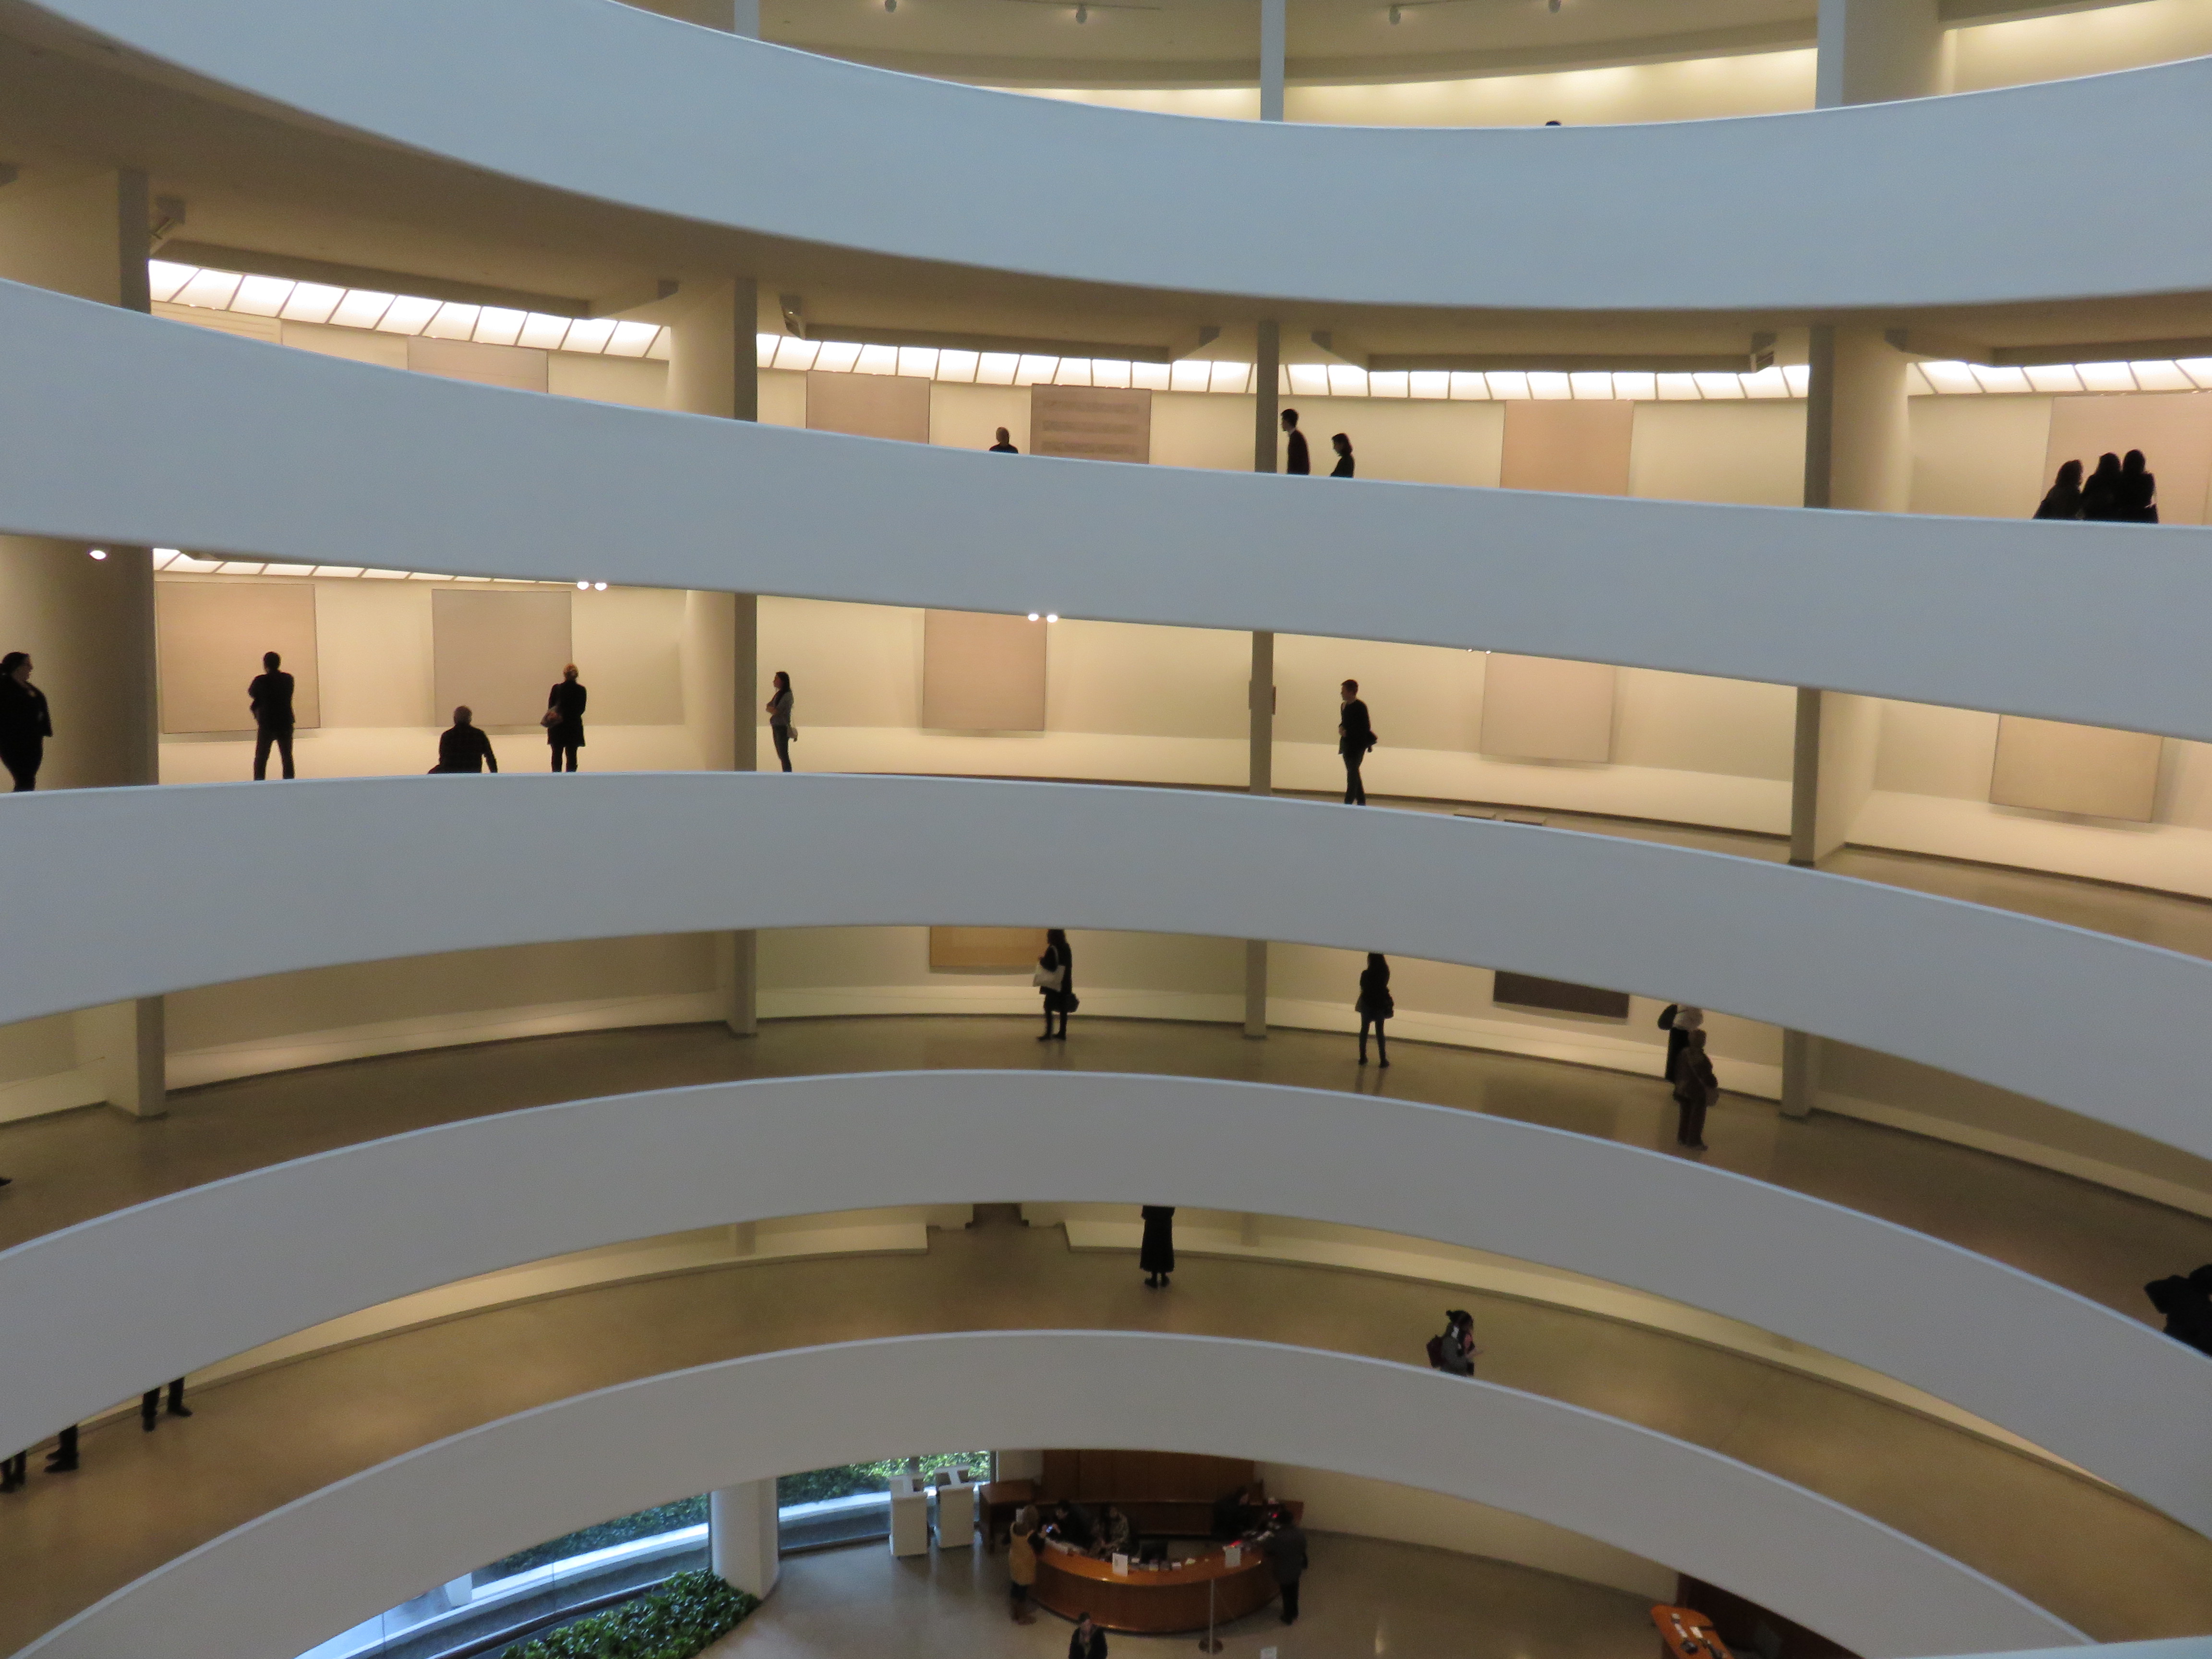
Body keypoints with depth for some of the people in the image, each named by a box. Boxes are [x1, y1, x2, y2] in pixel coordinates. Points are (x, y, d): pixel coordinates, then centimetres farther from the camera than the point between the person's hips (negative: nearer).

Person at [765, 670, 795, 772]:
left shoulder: (787, 695, -13)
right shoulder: (779, 694, 14)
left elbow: (777, 711, -17)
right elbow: (768, 707, 14)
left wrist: (772, 709, 1)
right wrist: (773, 709, -6)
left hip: (783, 727, -9)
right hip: (776, 727, 9)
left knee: (784, 755, -10)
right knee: (780, 755, 11)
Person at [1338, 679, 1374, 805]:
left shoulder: (1360, 707, -15)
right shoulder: (1345, 706, 11)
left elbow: (1366, 727, -17)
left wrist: (1348, 732, -20)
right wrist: (1341, 728, -1)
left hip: (1357, 746, -9)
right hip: (1347, 745, 9)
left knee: (1352, 773, -8)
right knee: (1353, 773, 13)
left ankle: (1348, 802, -7)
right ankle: (1361, 801, 22)